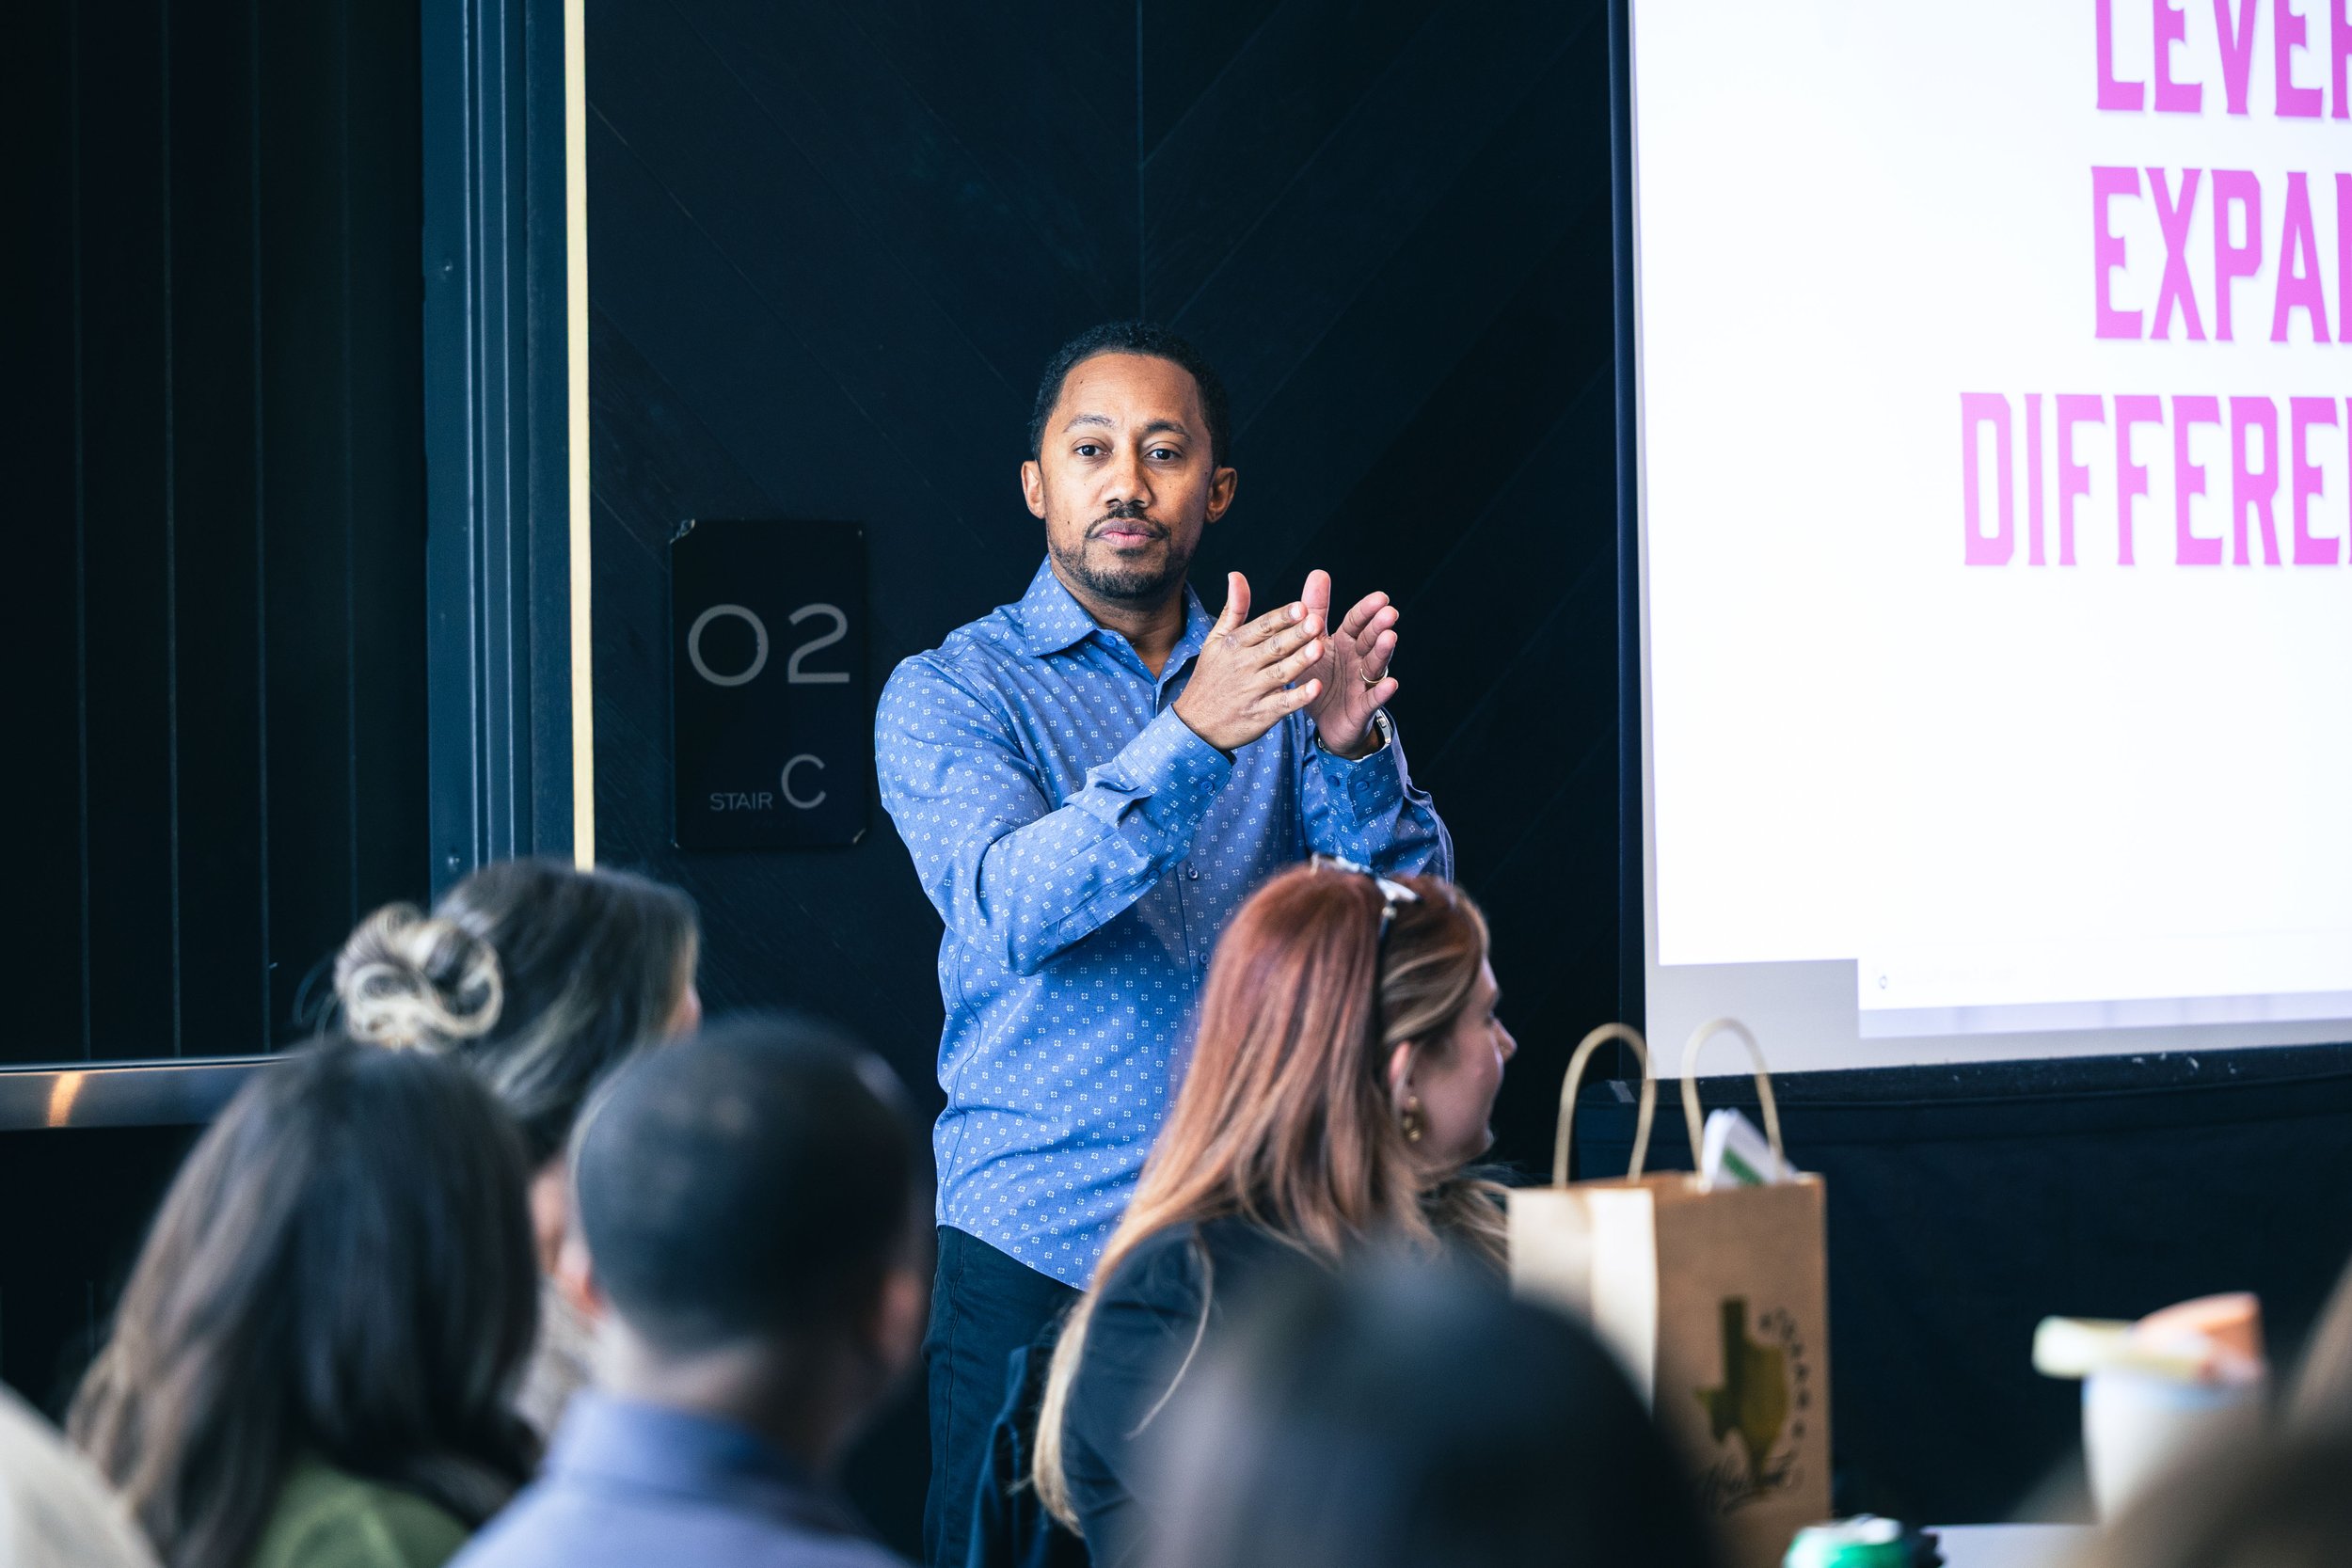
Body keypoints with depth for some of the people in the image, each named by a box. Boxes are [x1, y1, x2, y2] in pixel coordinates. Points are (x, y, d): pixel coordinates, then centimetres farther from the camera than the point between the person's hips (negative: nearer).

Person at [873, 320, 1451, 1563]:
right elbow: (1011, 910, -18)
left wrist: (1350, 747, -21)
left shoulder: (1276, 679, 12)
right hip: (1030, 1251, -2)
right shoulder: (949, 694, 1)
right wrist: (1194, 736, -31)